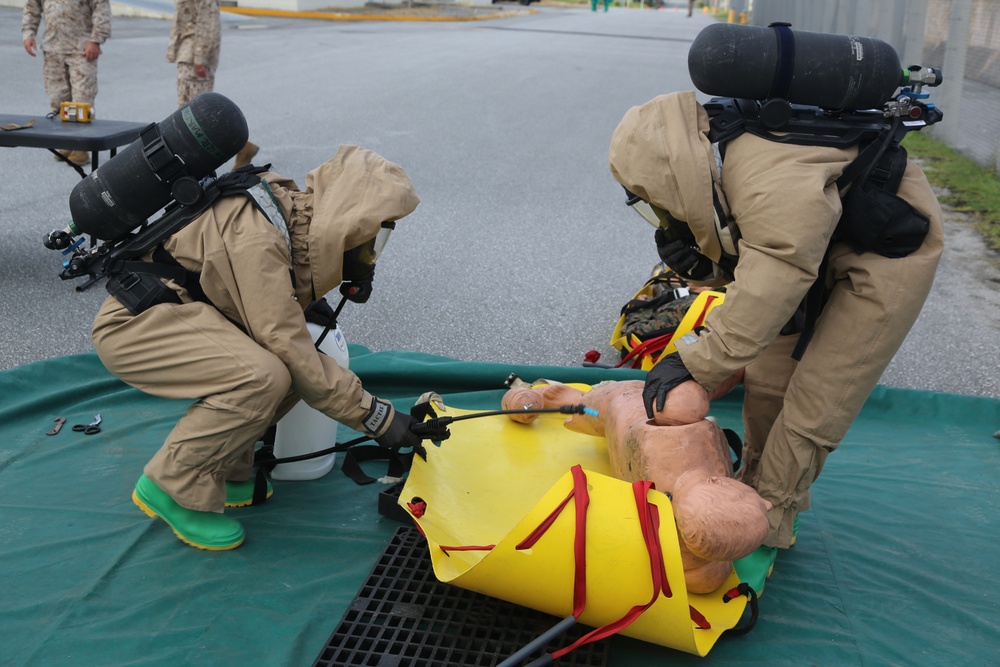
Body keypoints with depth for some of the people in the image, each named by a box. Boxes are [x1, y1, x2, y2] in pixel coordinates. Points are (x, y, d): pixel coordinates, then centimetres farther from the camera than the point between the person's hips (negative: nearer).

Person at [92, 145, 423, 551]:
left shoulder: (290, 208, -1)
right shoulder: (255, 239, -29)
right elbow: (287, 346, -28)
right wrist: (375, 417, -25)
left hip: (176, 309, 9)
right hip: (132, 324, -9)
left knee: (294, 368, -5)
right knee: (263, 377, -30)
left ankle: (224, 473, 8)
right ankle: (174, 487, -11)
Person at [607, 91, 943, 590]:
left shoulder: (778, 193, -37)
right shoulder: (720, 175, -8)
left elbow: (762, 305, -35)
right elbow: (743, 265, 2)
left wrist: (691, 362, -27)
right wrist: (694, 261, -18)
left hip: (888, 258, -9)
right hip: (826, 252, 9)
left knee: (810, 410, -7)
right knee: (765, 380, 11)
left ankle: (764, 535, 8)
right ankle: (755, 497, 27)